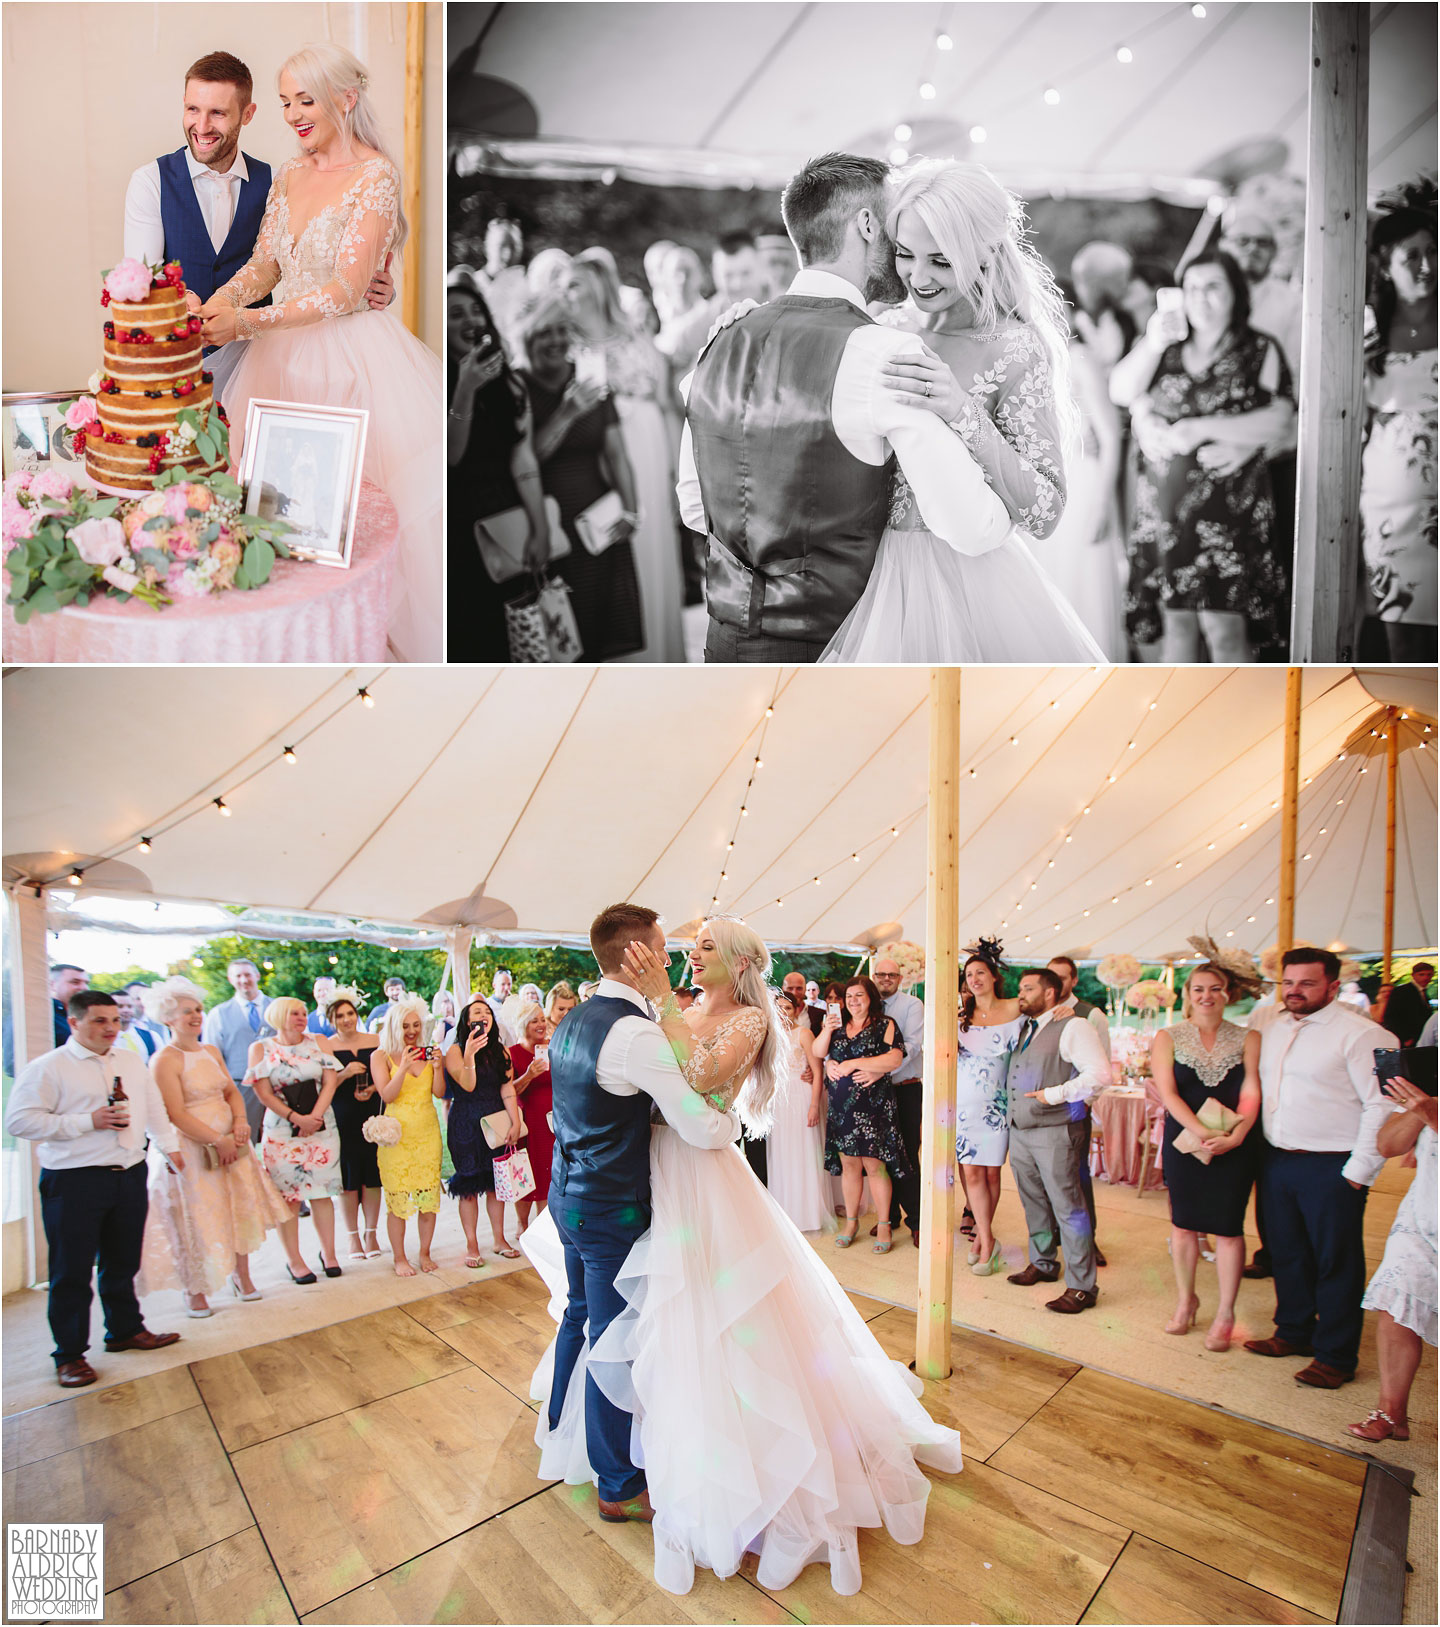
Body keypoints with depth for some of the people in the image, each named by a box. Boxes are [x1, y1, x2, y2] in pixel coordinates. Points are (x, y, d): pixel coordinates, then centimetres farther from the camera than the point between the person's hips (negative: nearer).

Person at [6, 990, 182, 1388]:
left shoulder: (132, 1062, 13)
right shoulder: (47, 1068, -7)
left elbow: (153, 1106, 23)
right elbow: (18, 1120, -15)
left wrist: (170, 1144, 19)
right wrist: (88, 1122, -19)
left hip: (130, 1175, 6)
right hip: (74, 1182, -5)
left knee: (123, 1263, 17)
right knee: (72, 1272, 4)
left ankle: (126, 1330, 34)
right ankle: (69, 1355, 19)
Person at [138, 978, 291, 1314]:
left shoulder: (212, 1052, 9)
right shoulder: (164, 1061, -14)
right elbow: (176, 1114, -18)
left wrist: (240, 1120, -7)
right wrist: (217, 1141, -17)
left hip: (229, 1144, 7)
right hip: (191, 1151, -7)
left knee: (240, 1210, 11)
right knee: (195, 1220, 4)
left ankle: (241, 1275, 27)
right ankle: (194, 1289, 22)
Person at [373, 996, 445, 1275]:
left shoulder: (426, 1053, 8)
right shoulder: (381, 1056, 0)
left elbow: (439, 1092, 2)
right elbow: (387, 1095, -9)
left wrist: (438, 1066, -14)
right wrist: (403, 1068, -22)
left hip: (428, 1131, 3)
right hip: (397, 1133, -3)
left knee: (429, 1194, 4)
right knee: (397, 1197, -2)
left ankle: (425, 1254, 19)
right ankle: (399, 1258, 14)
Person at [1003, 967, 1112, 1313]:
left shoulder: (1072, 1027, -9)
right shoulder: (1023, 1029, 15)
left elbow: (1099, 1074, -18)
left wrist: (1055, 1094, -19)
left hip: (1056, 1132, -8)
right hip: (1020, 1131, 8)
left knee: (1067, 1206, -3)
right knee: (1034, 1203, 18)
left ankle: (1081, 1287, 6)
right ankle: (1042, 1264, 35)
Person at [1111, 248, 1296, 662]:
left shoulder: (1259, 351, 4)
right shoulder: (1166, 345, 13)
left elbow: (1280, 419, -7)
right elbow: (1121, 393, 1)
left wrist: (1202, 429, -14)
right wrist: (1153, 344, -12)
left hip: (1227, 508, -2)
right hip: (1164, 506, 3)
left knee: (1224, 627, -7)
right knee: (1176, 623, 6)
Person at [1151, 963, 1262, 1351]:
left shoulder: (1248, 1038, 4)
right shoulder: (1168, 1038, 2)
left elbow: (1251, 1092, -5)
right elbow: (1168, 1093, -7)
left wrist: (1235, 1136, -18)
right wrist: (1201, 1132, -19)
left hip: (1235, 1145, 0)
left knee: (1228, 1227, 2)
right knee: (1183, 1223, 7)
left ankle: (1225, 1313, 18)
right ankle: (1186, 1300, 27)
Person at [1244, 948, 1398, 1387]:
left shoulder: (1361, 1034, -12)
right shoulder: (1270, 1030, 9)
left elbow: (1382, 1107, -14)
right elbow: (1255, 1090, 17)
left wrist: (1359, 1172, -14)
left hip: (1331, 1169, -6)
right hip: (1276, 1161, 6)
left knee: (1336, 1263, 7)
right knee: (1285, 1253, 18)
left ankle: (1336, 1357, 22)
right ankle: (1294, 1333, 36)